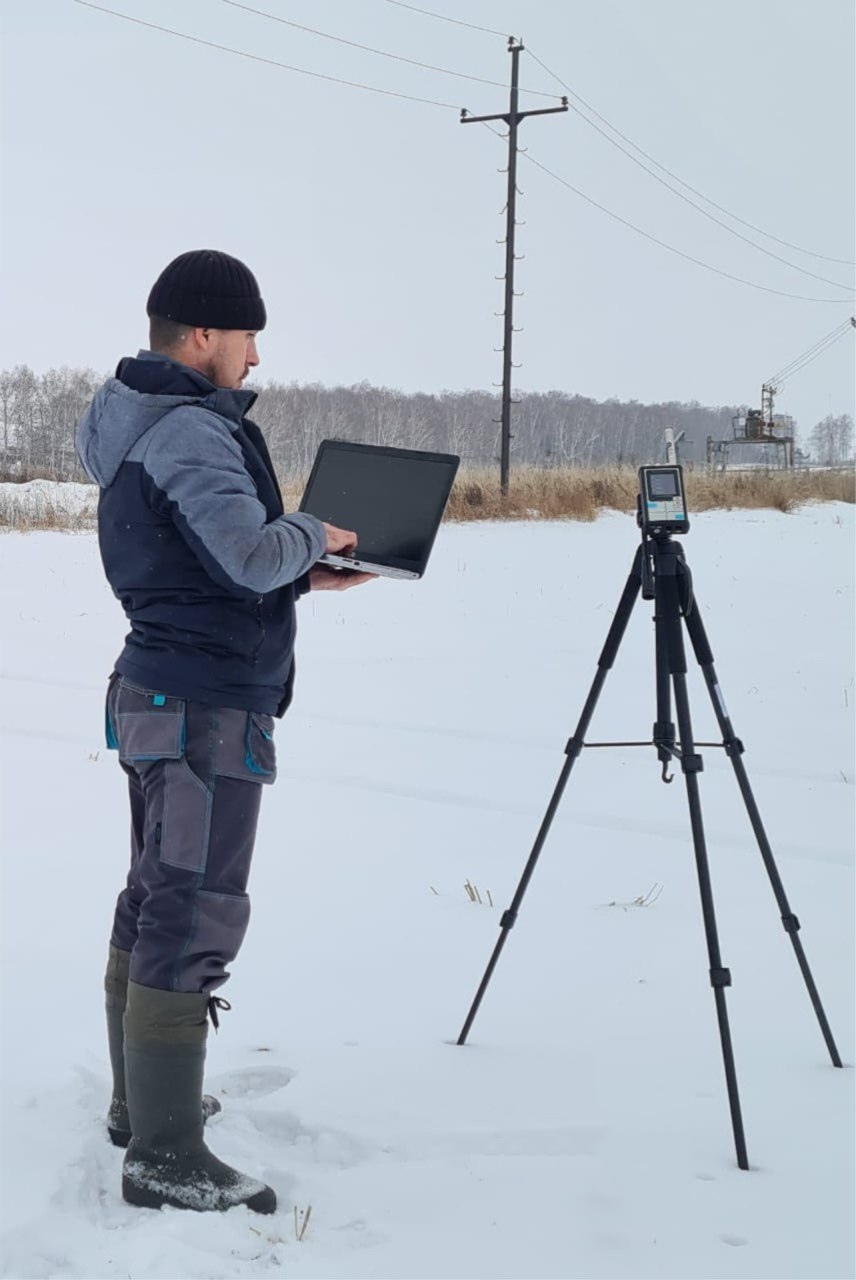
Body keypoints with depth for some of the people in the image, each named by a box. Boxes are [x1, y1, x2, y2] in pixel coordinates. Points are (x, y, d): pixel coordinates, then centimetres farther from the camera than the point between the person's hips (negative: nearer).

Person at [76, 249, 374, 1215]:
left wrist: (299, 575, 11)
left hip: (158, 696, 11)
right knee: (194, 918, -8)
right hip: (208, 709, -11)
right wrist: (312, 535, -6)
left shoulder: (128, 426, 15)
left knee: (153, 904, 17)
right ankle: (165, 1156, -3)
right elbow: (249, 555, -26)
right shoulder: (190, 431, -16)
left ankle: (140, 1102, 29)